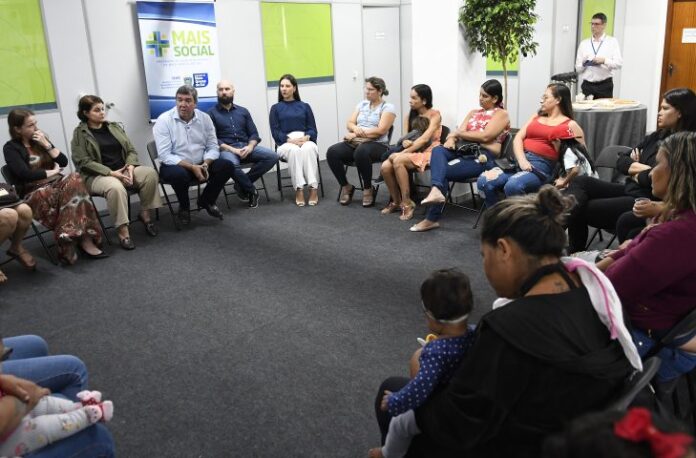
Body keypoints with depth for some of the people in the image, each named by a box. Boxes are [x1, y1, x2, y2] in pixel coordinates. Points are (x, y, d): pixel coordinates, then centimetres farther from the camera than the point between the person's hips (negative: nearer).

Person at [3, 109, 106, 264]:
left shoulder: (40, 140, 18)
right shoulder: (11, 148, 1)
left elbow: (64, 162, 11)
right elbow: (25, 174, -14)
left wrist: (46, 144, 1)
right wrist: (52, 172, -4)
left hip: (56, 185, 5)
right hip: (34, 194, -5)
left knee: (74, 180, -31)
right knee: (71, 194, -35)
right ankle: (84, 239, -34)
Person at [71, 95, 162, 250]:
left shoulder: (115, 127, 15)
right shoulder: (80, 133, -1)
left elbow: (131, 150, 12)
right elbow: (83, 162, -11)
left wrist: (130, 166, -11)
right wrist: (111, 173, -20)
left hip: (123, 170, 5)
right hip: (97, 175, -5)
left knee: (150, 173, -23)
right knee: (116, 187, -39)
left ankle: (145, 214, -8)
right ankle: (122, 231, -31)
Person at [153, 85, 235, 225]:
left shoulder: (205, 118, 1)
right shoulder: (164, 120, -11)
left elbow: (213, 147, 1)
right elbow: (165, 155, -18)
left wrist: (205, 164, -20)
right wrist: (192, 167, -26)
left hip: (200, 164, 4)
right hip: (176, 166, -4)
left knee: (227, 166, -17)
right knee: (179, 174, -38)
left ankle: (206, 201, 8)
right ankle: (184, 207, -3)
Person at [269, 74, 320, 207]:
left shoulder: (305, 106, 19)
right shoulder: (275, 108, 15)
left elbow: (313, 129, 10)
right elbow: (275, 132, 4)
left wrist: (306, 137, -13)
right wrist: (291, 140, -14)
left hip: (306, 141, 1)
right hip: (286, 143, -1)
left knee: (308, 149, -36)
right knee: (294, 150, -37)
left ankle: (313, 188, -41)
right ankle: (299, 190, -40)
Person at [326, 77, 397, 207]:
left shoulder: (388, 108, 1)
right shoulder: (362, 104, 19)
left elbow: (380, 130, -13)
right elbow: (349, 123, 11)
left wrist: (357, 134, -14)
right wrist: (356, 129, -14)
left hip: (377, 144, -5)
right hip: (355, 142, 6)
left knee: (361, 152, -41)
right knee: (332, 152, -23)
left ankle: (368, 189, -17)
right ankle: (346, 186, -4)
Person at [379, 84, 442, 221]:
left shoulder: (435, 115, -6)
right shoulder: (411, 115, 13)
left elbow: (425, 139, -19)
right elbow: (404, 137, 8)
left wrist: (403, 152, -24)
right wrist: (405, 142, -18)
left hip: (428, 153, -6)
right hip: (412, 152, 6)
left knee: (398, 160, -33)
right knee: (385, 166, -21)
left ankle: (407, 203, -22)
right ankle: (396, 201, 0)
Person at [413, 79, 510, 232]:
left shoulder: (501, 114, 3)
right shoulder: (473, 112, 25)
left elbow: (485, 136, -13)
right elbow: (459, 131, 12)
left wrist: (458, 133, -4)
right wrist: (451, 139, -12)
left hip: (483, 156, -6)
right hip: (464, 150, 6)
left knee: (444, 171, -23)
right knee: (438, 150, -25)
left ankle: (432, 218, -18)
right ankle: (436, 190, -47)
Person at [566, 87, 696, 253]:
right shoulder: (658, 136, 14)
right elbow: (621, 161, 12)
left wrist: (635, 175, -3)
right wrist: (641, 168, -8)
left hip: (647, 203, -9)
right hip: (630, 190, 9)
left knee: (582, 209, -16)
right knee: (580, 182, -10)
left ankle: (576, 252, 1)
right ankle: (574, 251, -17)